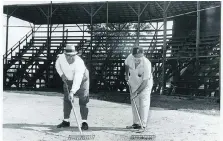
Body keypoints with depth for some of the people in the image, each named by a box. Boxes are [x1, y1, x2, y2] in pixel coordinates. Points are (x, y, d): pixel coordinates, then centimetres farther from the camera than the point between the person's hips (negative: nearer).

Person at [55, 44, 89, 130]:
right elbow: (57, 65, 4)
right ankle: (66, 121, 15)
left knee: (83, 101, -10)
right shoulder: (61, 57, -22)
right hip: (68, 80, 5)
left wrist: (72, 92, -53)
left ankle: (84, 122, -5)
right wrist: (62, 75, -10)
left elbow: (77, 80, -44)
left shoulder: (79, 63, -38)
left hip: (81, 79, -5)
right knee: (66, 100, 5)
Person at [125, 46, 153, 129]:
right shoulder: (130, 58, -20)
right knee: (134, 104, 11)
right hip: (133, 84, 6)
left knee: (143, 104, -7)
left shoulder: (146, 64, -34)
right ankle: (136, 123, 21)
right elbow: (126, 64, 8)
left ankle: (143, 124, 0)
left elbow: (145, 82, -31)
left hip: (145, 85, -5)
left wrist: (137, 92, -31)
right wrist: (127, 75, 7)